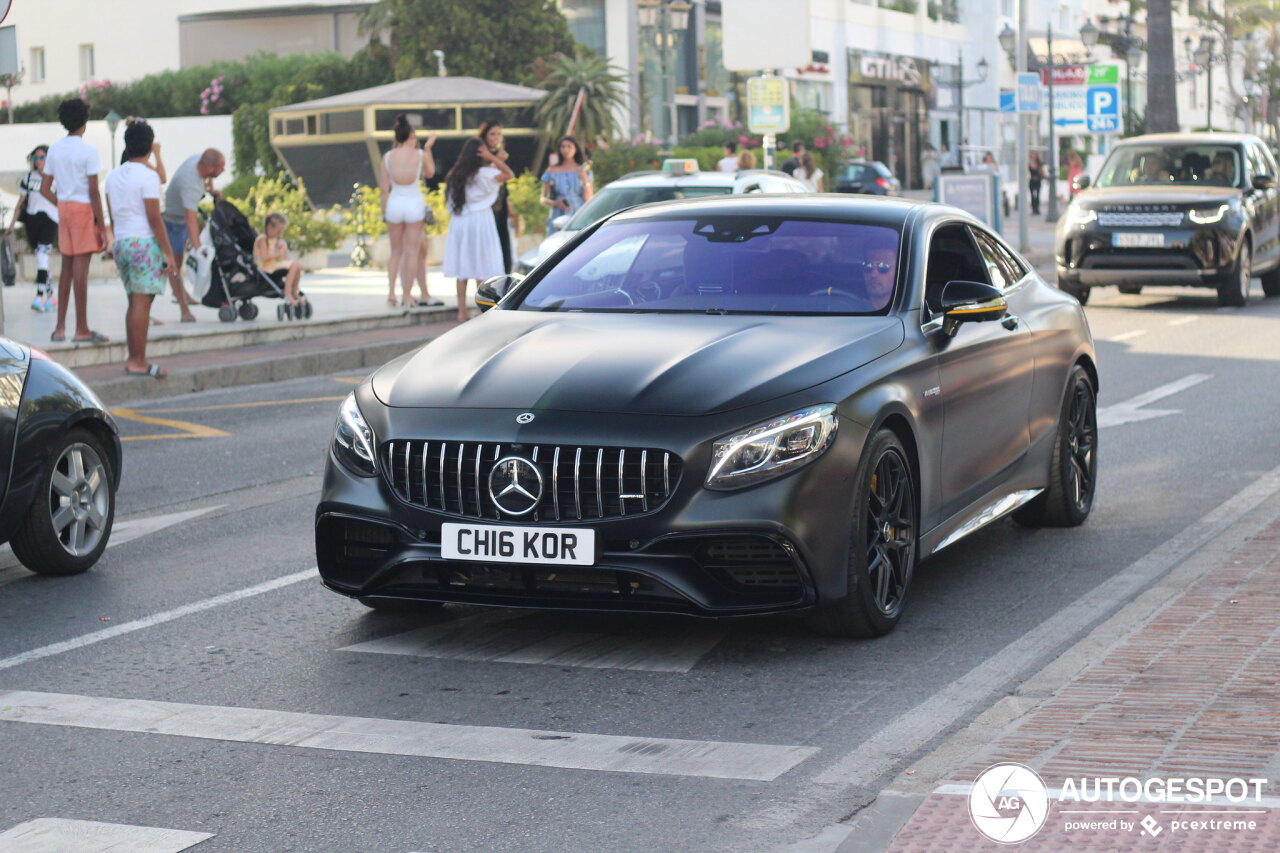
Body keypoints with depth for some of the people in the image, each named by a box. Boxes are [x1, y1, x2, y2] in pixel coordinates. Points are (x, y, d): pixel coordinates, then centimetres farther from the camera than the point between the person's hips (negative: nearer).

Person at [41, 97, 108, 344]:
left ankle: (60, 327, 13)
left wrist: (61, 206, 18)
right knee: (81, 268, -5)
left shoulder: (54, 150, 8)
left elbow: (44, 189, 8)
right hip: (83, 209, -6)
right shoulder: (88, 150, -11)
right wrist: (102, 225, -10)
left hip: (63, 208, 6)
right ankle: (82, 329, -3)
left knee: (67, 267, 12)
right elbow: (94, 192, -14)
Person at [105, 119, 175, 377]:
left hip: (121, 242, 8)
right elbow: (154, 218, -13)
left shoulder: (114, 176, 12)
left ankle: (134, 359, 13)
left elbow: (112, 216, 16)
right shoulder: (148, 175, -11)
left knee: (135, 303, 12)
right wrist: (168, 252, -10)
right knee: (141, 303, -7)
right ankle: (137, 363, -8)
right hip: (144, 243, -8)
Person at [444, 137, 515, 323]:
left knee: (462, 269, 6)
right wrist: (492, 158, -12)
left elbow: (450, 205, 9)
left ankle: (462, 311, 6)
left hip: (458, 222, 5)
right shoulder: (483, 174, -10)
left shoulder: (454, 175, 8)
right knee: (483, 269, -1)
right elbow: (508, 174, -14)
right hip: (479, 220, -5)